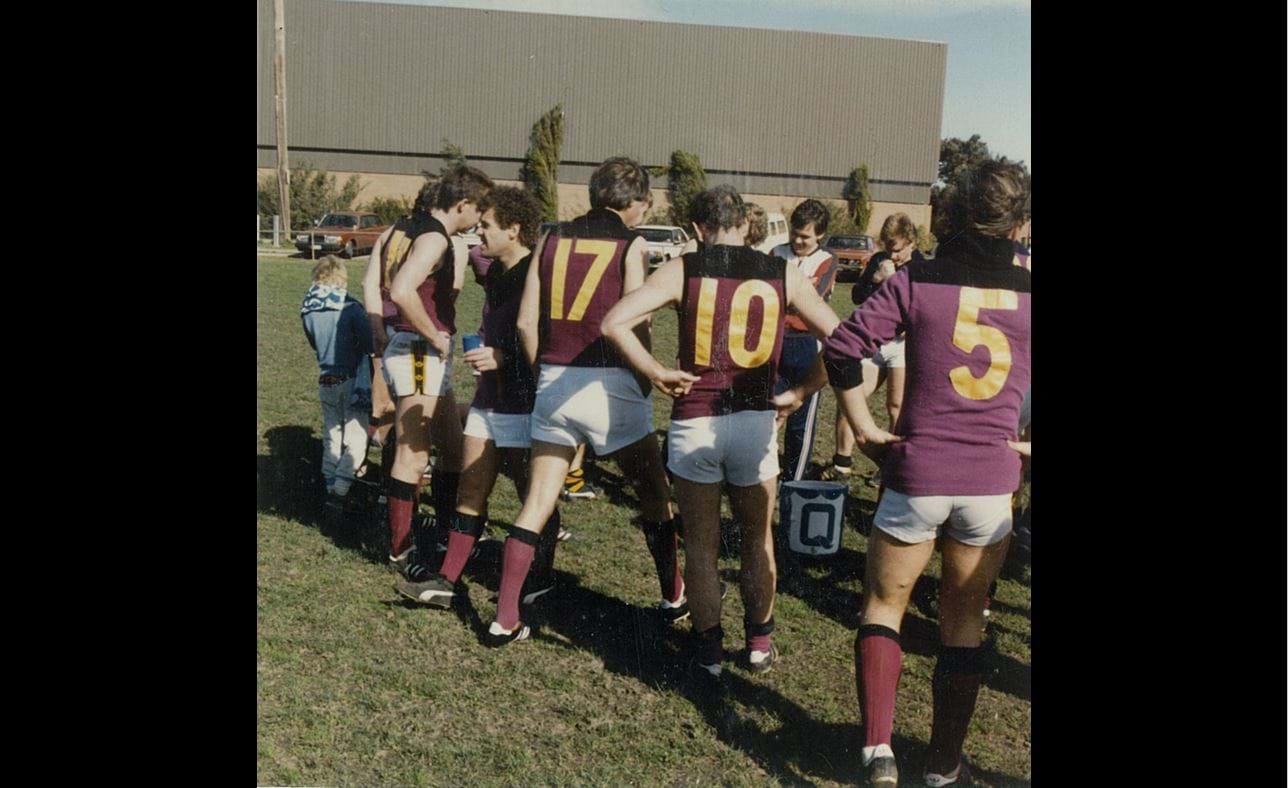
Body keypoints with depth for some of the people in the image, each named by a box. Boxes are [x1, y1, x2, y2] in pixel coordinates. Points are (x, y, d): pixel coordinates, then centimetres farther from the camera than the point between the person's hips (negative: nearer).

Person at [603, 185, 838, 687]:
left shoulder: (683, 270, -2)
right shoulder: (783, 274, 3)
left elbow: (615, 322, -13)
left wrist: (657, 374, -5)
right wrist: (802, 392, 6)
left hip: (694, 420, -1)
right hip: (756, 420, 2)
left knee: (700, 544, 14)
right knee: (757, 537, 21)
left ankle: (709, 648, 23)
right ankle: (759, 643, 32)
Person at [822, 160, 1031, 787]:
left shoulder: (916, 281, -5)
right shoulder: (1027, 292, 2)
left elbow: (842, 346, -13)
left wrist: (865, 427, -5)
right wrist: (1027, 441, 13)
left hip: (917, 475, -2)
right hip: (994, 481, 2)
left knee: (883, 604, 16)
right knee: (964, 622, 17)